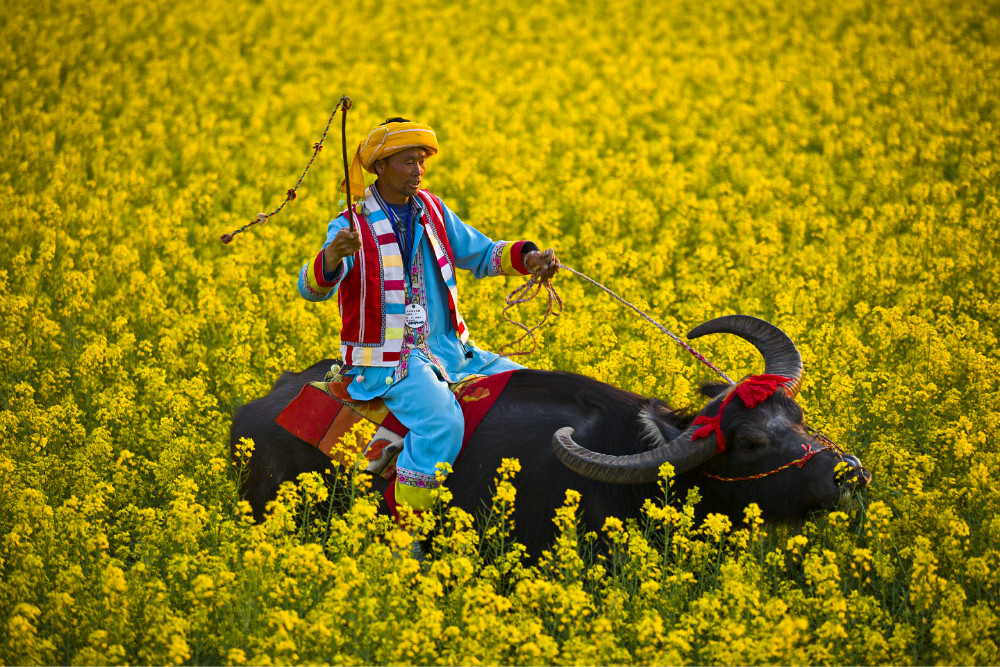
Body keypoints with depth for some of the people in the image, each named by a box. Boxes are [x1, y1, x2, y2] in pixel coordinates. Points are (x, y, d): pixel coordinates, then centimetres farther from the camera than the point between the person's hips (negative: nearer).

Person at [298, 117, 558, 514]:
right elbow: (311, 288, -23)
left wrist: (527, 257, -2)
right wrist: (330, 260, -46)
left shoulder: (431, 211, 9)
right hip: (387, 360, -7)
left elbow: (480, 254, 17)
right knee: (441, 421, -33)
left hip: (448, 350, 7)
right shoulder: (352, 228, -9)